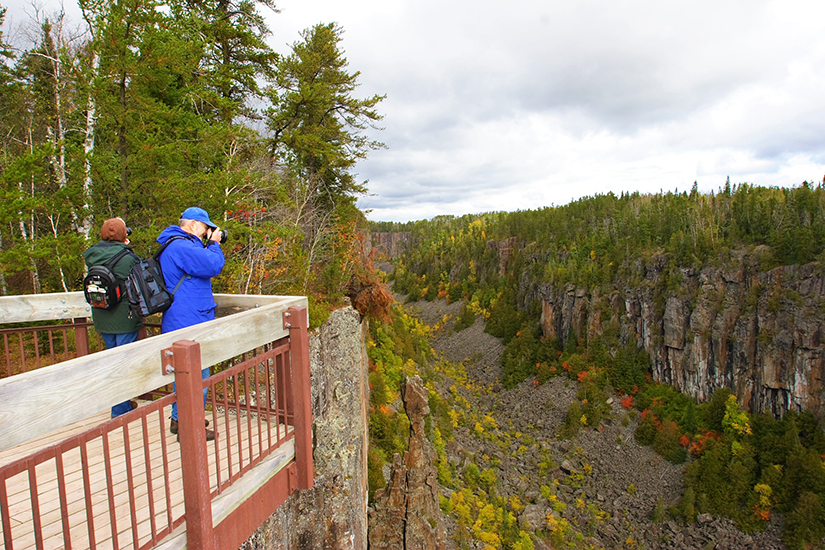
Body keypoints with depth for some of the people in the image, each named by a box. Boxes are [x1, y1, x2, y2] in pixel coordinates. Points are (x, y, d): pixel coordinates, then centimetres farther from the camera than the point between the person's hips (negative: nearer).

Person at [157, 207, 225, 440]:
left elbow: (200, 264, 20)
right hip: (189, 322, -11)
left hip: (180, 322, 11)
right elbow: (214, 266, -22)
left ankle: (179, 418, 34)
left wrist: (208, 245, 8)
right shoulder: (181, 246, -19)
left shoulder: (174, 245, 17)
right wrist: (214, 244, -7)